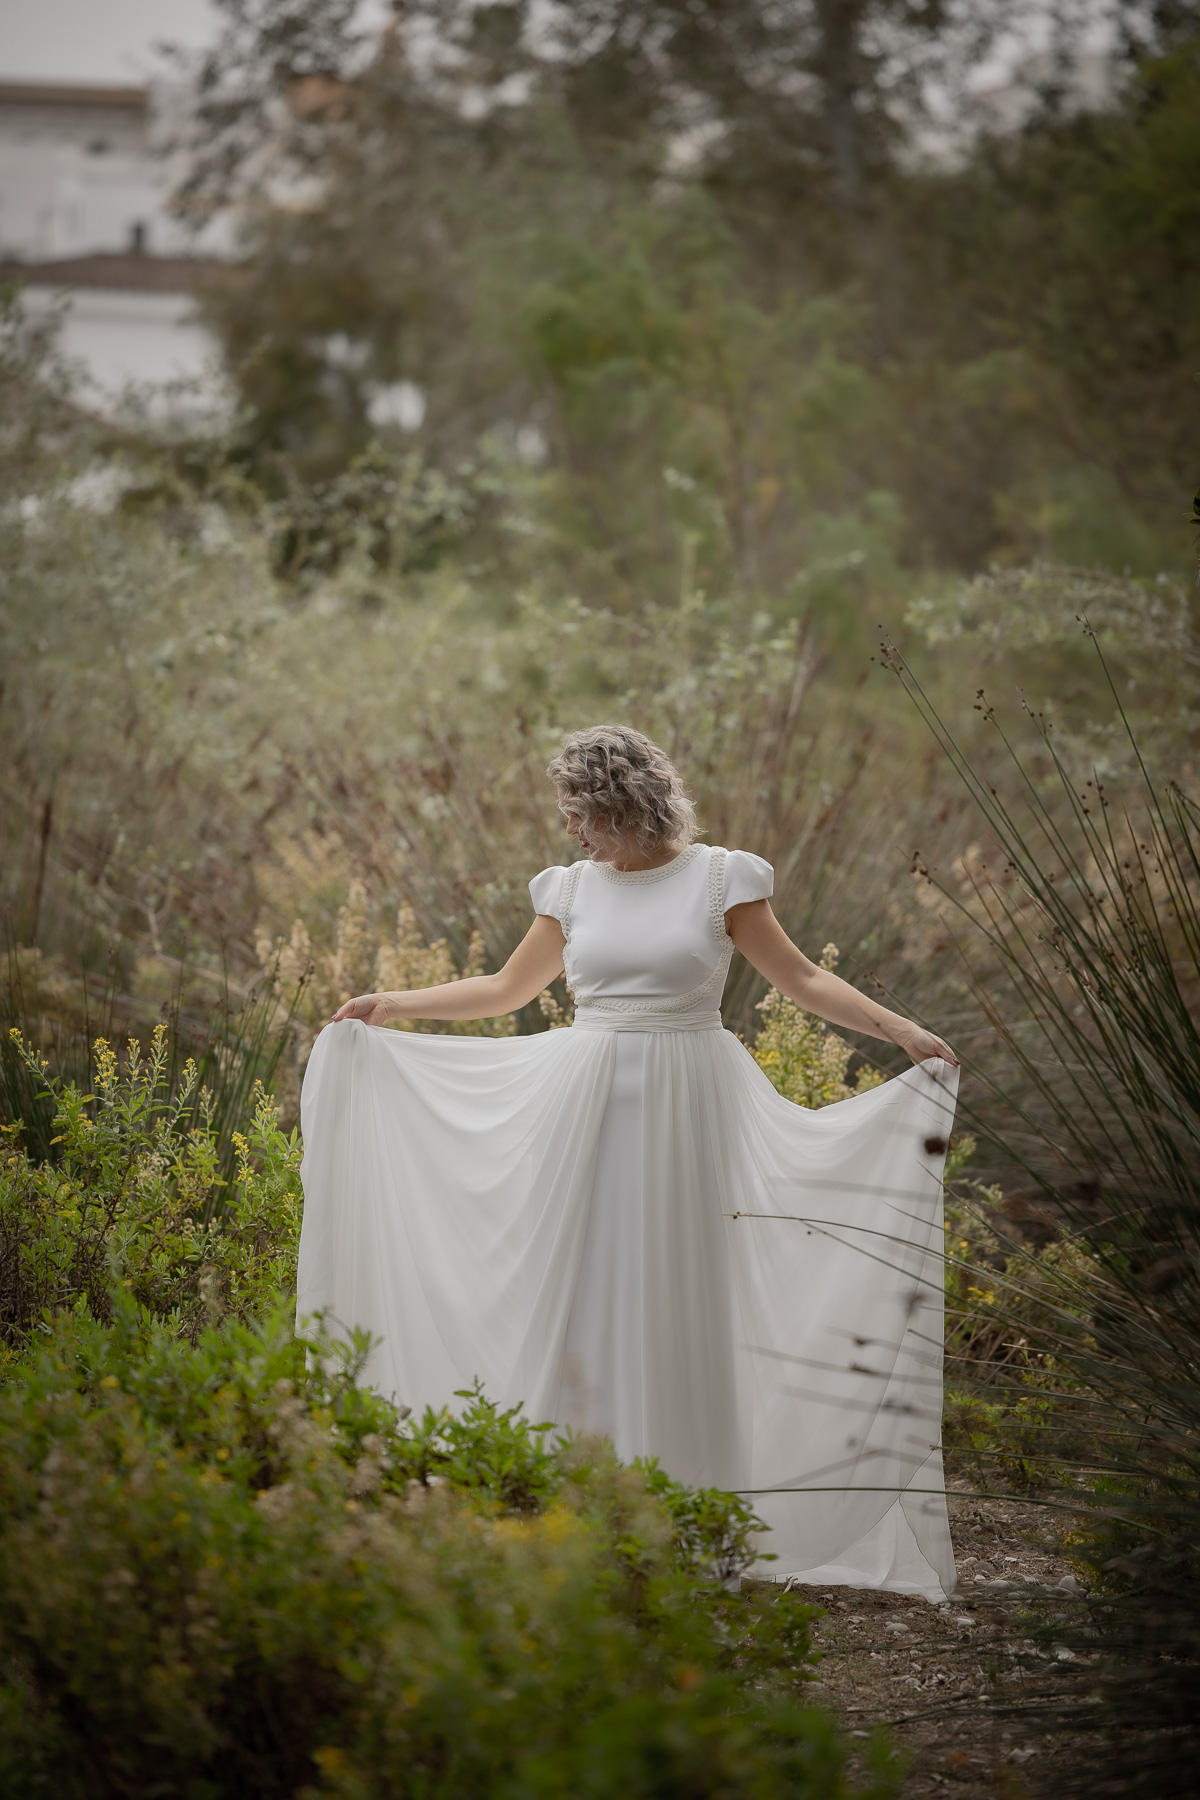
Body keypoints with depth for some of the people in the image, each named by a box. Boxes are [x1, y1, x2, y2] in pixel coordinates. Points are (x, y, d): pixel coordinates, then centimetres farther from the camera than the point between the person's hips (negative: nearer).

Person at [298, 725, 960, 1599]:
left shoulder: (720, 878, 0)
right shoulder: (571, 887, 9)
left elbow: (802, 978, 2)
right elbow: (508, 988, 20)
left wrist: (900, 1029, -8)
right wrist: (393, 1005, 18)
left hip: (686, 1109, -3)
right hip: (584, 1103, 3)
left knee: (675, 1294, -3)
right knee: (577, 1290, 0)